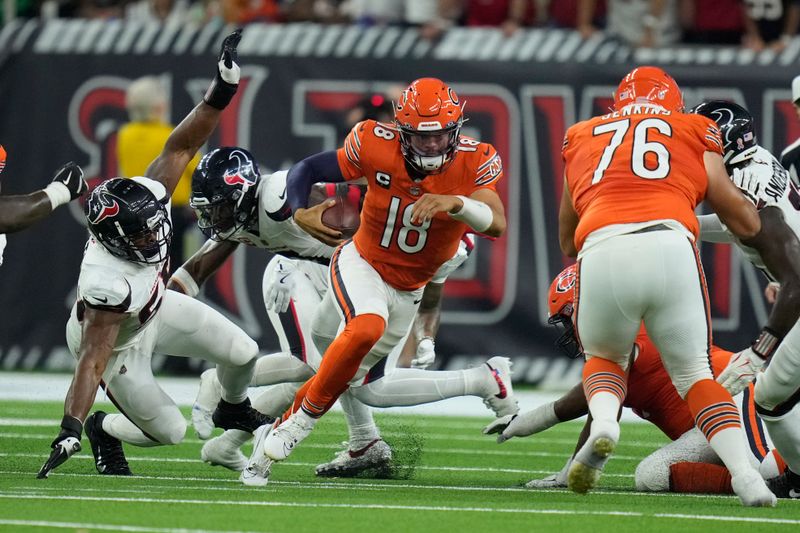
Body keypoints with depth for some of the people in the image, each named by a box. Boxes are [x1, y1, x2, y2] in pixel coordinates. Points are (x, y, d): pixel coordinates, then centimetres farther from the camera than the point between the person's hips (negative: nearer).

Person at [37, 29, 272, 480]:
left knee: (242, 354, 8)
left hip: (155, 306, 7)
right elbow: (92, 361, -45)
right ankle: (104, 431, 29)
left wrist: (222, 89, -33)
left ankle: (234, 410, 43)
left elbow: (181, 146, -21)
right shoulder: (107, 282, -45)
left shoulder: (148, 195, -29)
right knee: (170, 430, -1)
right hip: (116, 340, -7)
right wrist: (69, 431, -49)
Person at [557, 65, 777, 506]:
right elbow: (743, 219, 25)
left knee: (604, 358, 27)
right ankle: (745, 474, -6)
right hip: (670, 249, -1)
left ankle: (604, 424, -5)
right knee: (694, 373, 16)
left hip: (602, 253, 1)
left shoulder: (581, 138, 29)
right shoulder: (693, 132, 25)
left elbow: (567, 241, 37)